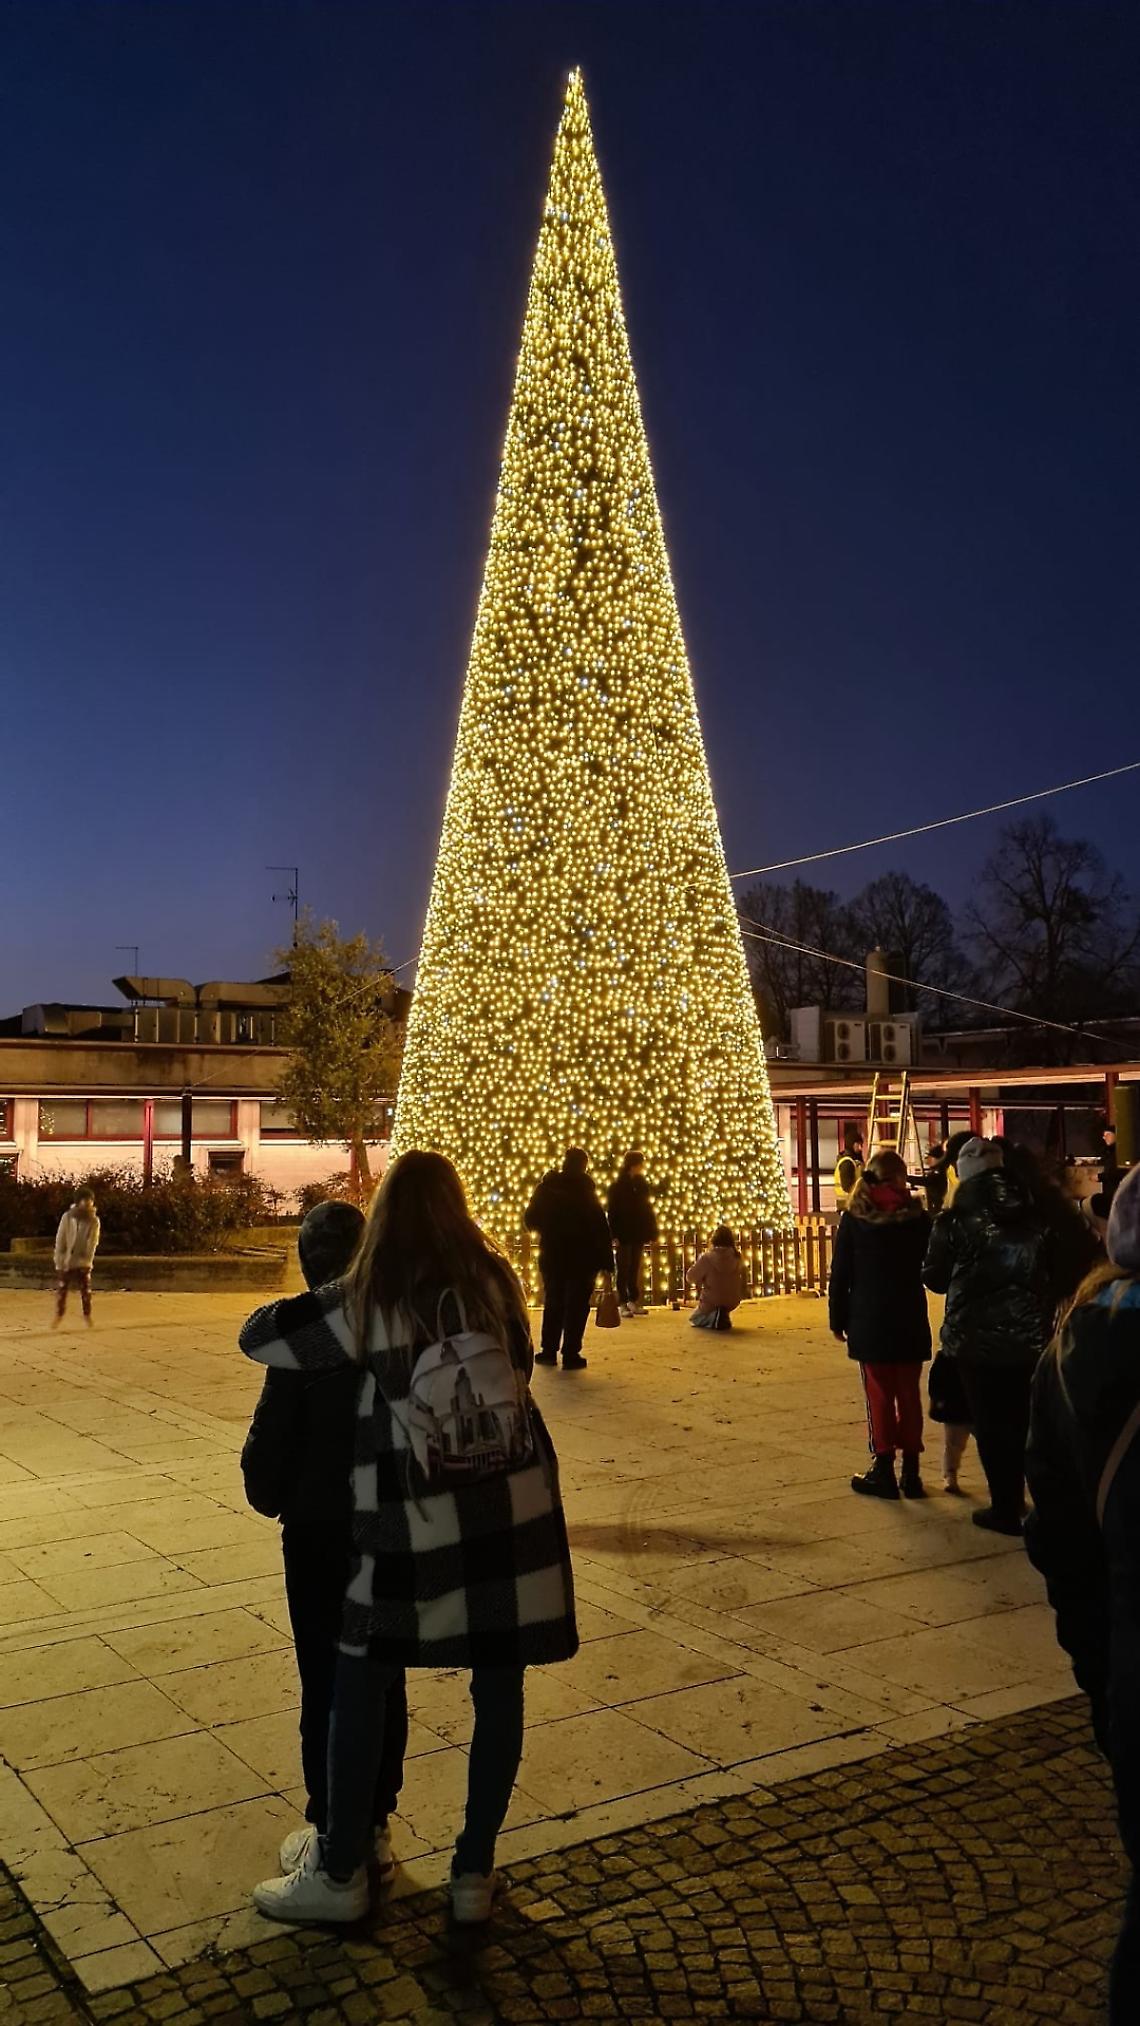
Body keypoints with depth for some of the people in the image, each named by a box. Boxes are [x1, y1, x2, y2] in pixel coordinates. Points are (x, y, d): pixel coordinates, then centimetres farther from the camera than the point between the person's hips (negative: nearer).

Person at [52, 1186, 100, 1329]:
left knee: (86, 1290, 1)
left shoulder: (94, 1221, -6)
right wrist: (59, 1261, -10)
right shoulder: (67, 1217, -9)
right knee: (61, 1289, 5)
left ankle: (87, 1314, 16)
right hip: (65, 1261, 0)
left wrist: (87, 1260, -15)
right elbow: (60, 1240, -8)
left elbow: (93, 1243, -7)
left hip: (83, 1262, 0)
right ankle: (59, 1313, 21)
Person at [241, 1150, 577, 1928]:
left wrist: (324, 1306, 20)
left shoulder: (366, 1302, -6)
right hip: (516, 1507, 3)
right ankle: (475, 1871, 23)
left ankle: (340, 1871, 23)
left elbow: (259, 1336, 3)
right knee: (499, 1688, 12)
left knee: (362, 1682, 13)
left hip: (415, 1521, -2)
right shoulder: (496, 1280, 1)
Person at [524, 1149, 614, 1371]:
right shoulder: (585, 1191, -15)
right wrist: (607, 1263, -9)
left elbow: (530, 1221, 5)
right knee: (577, 1306, 4)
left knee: (553, 1303, 17)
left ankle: (549, 1351, 20)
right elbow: (601, 1230, -14)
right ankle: (570, 1355, 3)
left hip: (552, 1256, 4)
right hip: (582, 1258, -4)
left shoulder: (546, 1188, -5)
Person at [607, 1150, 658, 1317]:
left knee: (635, 1268, 10)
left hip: (639, 1233, 5)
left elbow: (647, 1208, 8)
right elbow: (612, 1210, -10)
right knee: (624, 1269, 1)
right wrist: (614, 1234, -18)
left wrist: (650, 1231, 2)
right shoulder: (617, 1186, -8)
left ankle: (634, 1301, 17)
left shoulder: (641, 1184, 7)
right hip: (624, 1233, -5)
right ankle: (623, 1304, 4)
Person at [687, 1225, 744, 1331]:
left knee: (694, 1319, 24)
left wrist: (695, 1263, 8)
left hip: (711, 1303, -5)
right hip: (732, 1303, 5)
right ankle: (724, 1316, 14)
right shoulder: (736, 1257, -10)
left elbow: (690, 1277, -10)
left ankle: (713, 1318, -7)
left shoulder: (707, 1258, -21)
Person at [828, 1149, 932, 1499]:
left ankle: (884, 1470, 8)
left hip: (869, 1322, -1)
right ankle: (911, 1472, 14)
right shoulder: (917, 1217, -4)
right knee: (909, 1394, 10)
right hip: (910, 1322, 1)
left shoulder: (854, 1218, -5)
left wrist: (838, 1320, 4)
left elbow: (839, 1275, -3)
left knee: (879, 1395, 6)